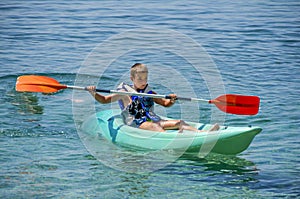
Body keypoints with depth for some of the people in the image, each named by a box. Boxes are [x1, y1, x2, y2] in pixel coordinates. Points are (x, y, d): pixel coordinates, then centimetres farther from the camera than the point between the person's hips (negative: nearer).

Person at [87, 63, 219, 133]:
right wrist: (93, 94, -15)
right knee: (153, 126, -38)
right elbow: (104, 100, 4)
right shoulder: (124, 93, 8)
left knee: (178, 122, -18)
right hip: (135, 123, -5)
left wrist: (172, 100, -1)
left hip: (153, 120, 5)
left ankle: (201, 133, -40)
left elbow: (165, 103, 22)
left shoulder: (149, 92, 22)